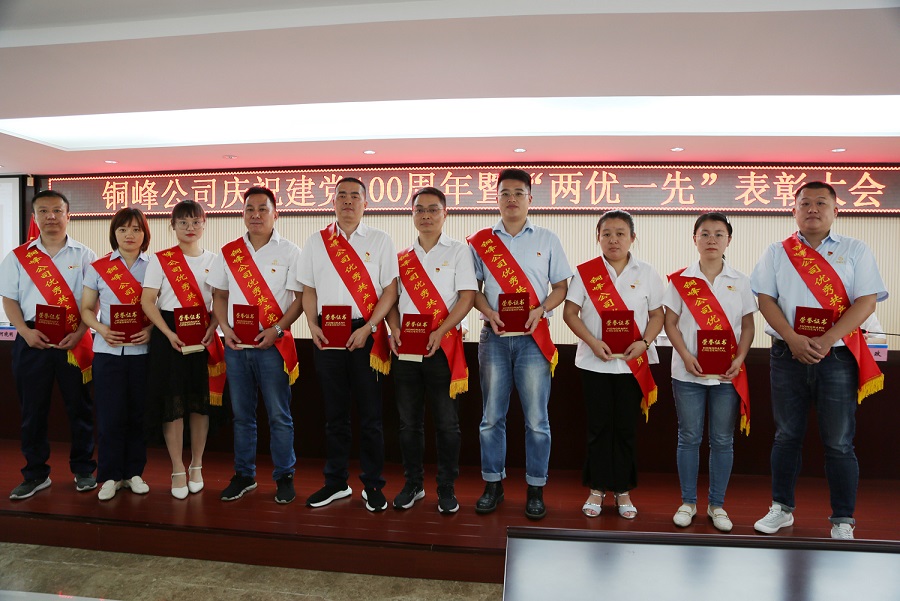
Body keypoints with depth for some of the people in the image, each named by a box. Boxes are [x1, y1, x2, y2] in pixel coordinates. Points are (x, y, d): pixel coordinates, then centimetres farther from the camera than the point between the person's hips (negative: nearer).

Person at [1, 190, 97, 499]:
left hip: (74, 341, -1)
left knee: (79, 407, 5)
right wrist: (25, 331, -9)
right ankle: (35, 474, 20)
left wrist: (80, 332, -13)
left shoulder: (84, 255, 5)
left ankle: (83, 470, 18)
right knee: (33, 408, 7)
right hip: (32, 341, 2)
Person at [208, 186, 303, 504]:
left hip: (272, 344, -3)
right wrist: (225, 328, -3)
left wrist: (276, 329, -15)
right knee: (241, 414, 12)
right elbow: (219, 296, 13)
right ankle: (244, 475, 25)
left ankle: (284, 477, 14)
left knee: (279, 416, 2)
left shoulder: (290, 252, -1)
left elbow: (300, 298, -5)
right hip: (236, 345, 4)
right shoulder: (228, 252, 10)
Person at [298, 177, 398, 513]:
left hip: (366, 334, -2)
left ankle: (373, 485, 16)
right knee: (334, 413, 11)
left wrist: (367, 328, -12)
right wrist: (312, 325, -3)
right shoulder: (316, 242, 11)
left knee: (370, 413, 3)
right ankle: (336, 482, 24)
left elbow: (390, 290, -2)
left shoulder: (380, 241, 3)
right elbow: (309, 290, 12)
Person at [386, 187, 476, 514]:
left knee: (447, 423, 3)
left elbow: (467, 296, -7)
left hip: (442, 348, -4)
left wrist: (439, 332, -18)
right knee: (408, 422, 10)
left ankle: (446, 488, 17)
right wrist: (395, 329, -5)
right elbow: (392, 298, 14)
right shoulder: (402, 258, 13)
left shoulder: (458, 251, 1)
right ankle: (413, 484, 25)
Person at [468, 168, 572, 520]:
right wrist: (489, 313, -10)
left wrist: (539, 310, -12)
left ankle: (535, 490, 13)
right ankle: (492, 485, 19)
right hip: (494, 336, 1)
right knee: (492, 417, 7)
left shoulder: (547, 240, 7)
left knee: (537, 419, 0)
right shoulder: (481, 241, 9)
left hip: (532, 336, -1)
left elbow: (561, 286, 6)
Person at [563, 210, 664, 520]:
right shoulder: (585, 272, 0)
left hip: (632, 363, 1)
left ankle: (623, 490, 21)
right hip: (594, 362, -1)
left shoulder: (646, 273, 3)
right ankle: (597, 489, 20)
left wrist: (644, 342, -13)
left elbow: (657, 315, 5)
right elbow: (570, 312, -3)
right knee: (599, 426, 7)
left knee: (626, 427, 7)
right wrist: (593, 342, -15)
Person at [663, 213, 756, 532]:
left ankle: (717, 505, 21)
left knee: (722, 440, 8)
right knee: (689, 438, 7)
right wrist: (686, 356, -14)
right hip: (688, 373, -1)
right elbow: (670, 323, 0)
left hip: (728, 373, 1)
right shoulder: (680, 280, 0)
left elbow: (748, 326, 6)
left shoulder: (740, 281, 5)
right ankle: (688, 502, 20)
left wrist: (740, 358, -10)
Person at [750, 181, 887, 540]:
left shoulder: (855, 251, 5)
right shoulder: (776, 252, 8)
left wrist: (825, 341, -16)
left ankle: (843, 522, 16)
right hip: (787, 354, 1)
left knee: (839, 443, 3)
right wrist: (793, 339, -13)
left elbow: (866, 301, -4)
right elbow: (765, 299, 1)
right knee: (787, 436, 11)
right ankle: (782, 509, 24)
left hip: (837, 355, -1)